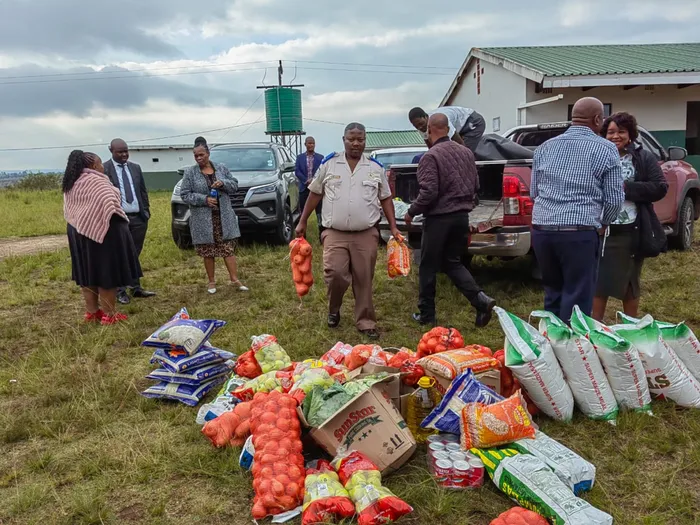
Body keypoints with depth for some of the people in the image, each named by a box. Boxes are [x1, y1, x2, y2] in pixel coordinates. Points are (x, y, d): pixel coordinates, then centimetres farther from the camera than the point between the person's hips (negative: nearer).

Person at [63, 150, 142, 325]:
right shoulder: (96, 181, -15)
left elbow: (68, 211, 14)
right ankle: (109, 315, 1)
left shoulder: (70, 184, 13)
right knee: (107, 273, -3)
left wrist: (80, 222, 14)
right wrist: (121, 222, -13)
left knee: (88, 273, 13)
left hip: (79, 232, 9)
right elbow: (109, 204, -26)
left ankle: (92, 312, 21)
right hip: (102, 231, -9)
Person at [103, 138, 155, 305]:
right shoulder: (104, 169, -5)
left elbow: (143, 191, 16)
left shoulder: (135, 167, 11)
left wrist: (146, 210, 8)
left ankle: (136, 288, 23)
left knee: (135, 255, 13)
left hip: (138, 217, 5)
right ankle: (120, 291, 12)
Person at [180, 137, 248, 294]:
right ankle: (211, 282, 17)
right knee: (208, 251, 4)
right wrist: (204, 199, -17)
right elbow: (185, 195, -3)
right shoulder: (189, 172, 0)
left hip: (224, 217, 2)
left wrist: (223, 183, -12)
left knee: (228, 248, 1)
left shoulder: (222, 168, 7)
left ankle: (235, 280, 6)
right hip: (203, 219, -1)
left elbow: (235, 185, 10)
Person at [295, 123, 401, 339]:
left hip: (366, 234, 1)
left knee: (364, 280, 4)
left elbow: (385, 199, 11)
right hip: (335, 233, -1)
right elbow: (315, 194, 10)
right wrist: (303, 222, 9)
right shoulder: (328, 163, 3)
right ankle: (334, 310, 16)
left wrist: (393, 227, 3)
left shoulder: (376, 167, 6)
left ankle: (366, 322, 17)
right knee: (334, 274, -13)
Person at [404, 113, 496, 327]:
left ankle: (426, 314, 18)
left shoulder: (431, 156, -15)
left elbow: (428, 192, -20)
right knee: (453, 262, 18)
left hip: (439, 218, -6)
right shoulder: (466, 152, 7)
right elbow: (475, 185, 14)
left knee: (428, 267, 8)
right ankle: (481, 300, 2)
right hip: (462, 216, 7)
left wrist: (411, 212, -6)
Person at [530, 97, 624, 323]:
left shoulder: (545, 147, 14)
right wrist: (601, 223, 21)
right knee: (577, 300, 3)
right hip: (579, 232, -5)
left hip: (541, 230, 5)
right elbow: (614, 200, 3)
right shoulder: (606, 149, 2)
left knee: (553, 293, 19)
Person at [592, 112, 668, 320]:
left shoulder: (645, 159, 3)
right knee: (598, 281, 7)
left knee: (630, 283, 14)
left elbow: (660, 188, -6)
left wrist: (626, 187, -14)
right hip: (600, 231, 0)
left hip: (631, 233, 0)